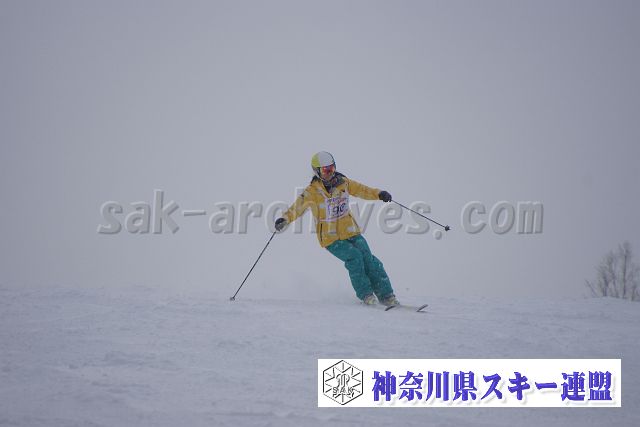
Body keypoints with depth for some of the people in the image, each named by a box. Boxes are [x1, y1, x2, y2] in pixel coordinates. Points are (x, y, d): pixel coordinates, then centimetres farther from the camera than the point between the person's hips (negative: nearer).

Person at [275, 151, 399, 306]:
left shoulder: (342, 182, 3)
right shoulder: (313, 190, -11)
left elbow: (361, 190, 11)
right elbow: (298, 206, -24)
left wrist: (379, 194, -7)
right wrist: (285, 219, -42)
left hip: (350, 232, 4)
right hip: (330, 238, -4)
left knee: (368, 258, -11)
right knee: (354, 256, -24)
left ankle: (386, 296, -3)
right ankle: (365, 295, -12)